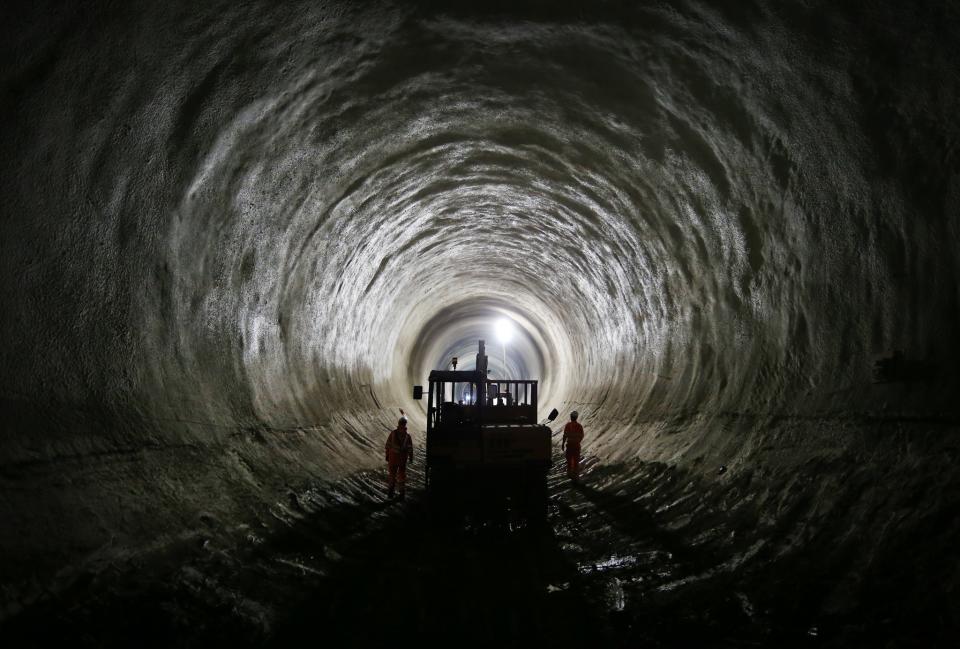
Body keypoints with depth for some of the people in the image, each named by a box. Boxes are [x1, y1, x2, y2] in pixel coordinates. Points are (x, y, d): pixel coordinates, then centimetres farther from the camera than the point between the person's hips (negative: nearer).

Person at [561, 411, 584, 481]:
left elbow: (565, 435, -12)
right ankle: (576, 476, 8)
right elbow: (581, 436, 0)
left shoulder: (568, 425, -11)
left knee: (569, 460, 16)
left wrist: (563, 444, 0)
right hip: (577, 445, 1)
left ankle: (570, 474, 25)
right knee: (576, 461, 8)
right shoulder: (579, 426, -7)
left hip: (569, 444, -1)